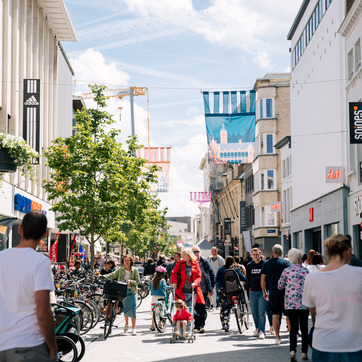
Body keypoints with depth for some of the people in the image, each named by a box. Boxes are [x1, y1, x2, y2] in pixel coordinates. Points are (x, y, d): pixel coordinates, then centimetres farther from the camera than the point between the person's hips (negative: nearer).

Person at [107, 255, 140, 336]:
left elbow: (138, 281, -4)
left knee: (133, 309, -8)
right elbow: (112, 275, 1)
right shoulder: (120, 270, 3)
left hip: (132, 291, -2)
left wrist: (130, 281, -21)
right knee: (125, 308, 8)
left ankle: (134, 328, -3)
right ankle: (126, 324, 35)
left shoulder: (135, 270, -3)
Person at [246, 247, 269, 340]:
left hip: (263, 292, -4)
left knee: (262, 312, -8)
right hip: (253, 292, 4)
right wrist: (249, 288, 10)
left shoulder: (265, 264, -3)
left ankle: (262, 331, -5)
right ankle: (257, 328, 26)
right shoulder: (249, 266, 10)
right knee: (254, 312, 10)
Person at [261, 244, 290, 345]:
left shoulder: (266, 263, 4)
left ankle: (277, 337, 1)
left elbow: (262, 279, 4)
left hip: (272, 293, 1)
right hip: (284, 292, -1)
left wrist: (264, 292, 12)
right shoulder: (285, 262, -3)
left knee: (275, 315, 4)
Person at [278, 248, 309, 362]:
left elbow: (280, 286, 7)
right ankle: (304, 353, 14)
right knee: (304, 328, 11)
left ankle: (292, 350, -14)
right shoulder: (305, 271, -4)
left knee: (293, 327, 6)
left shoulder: (286, 271, 0)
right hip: (304, 303, -1)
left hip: (290, 303, 1)